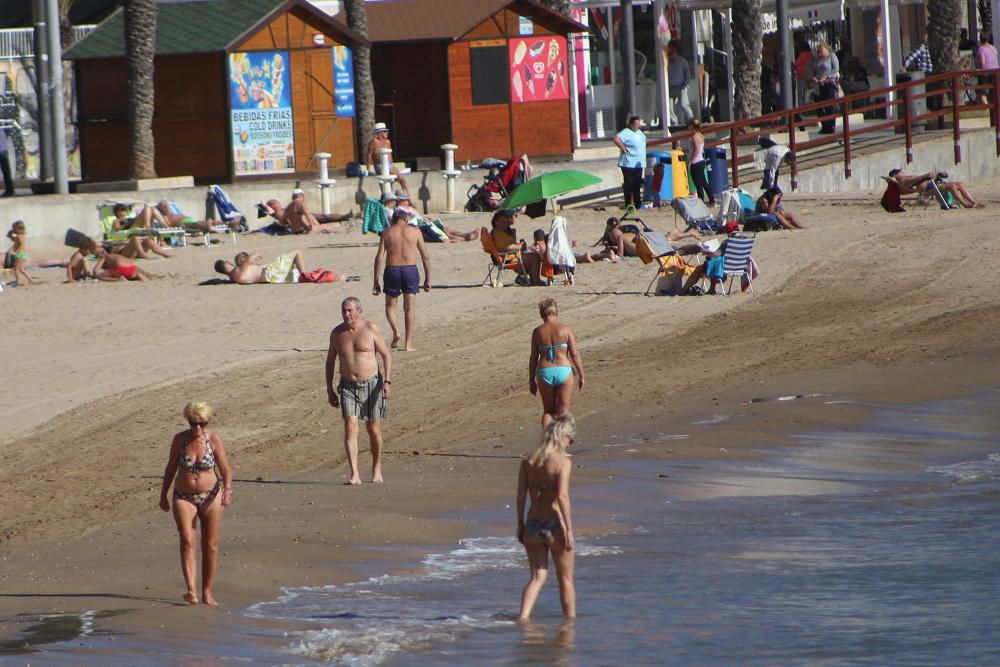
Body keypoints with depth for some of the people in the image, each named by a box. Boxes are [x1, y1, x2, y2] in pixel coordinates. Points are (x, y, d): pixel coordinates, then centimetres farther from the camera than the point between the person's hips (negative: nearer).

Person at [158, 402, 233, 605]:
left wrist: (227, 490, -28)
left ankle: (207, 592, 17)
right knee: (187, 541, -17)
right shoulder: (180, 439, -4)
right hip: (184, 497, 0)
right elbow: (170, 468, 7)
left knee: (210, 545, 5)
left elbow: (226, 469, -10)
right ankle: (191, 591, -29)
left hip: (210, 496, 0)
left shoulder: (214, 440, -8)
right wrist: (163, 495, 13)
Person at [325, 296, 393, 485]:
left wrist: (387, 381, -12)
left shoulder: (371, 329, -6)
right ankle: (354, 475, -17)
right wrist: (329, 389, 9)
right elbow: (330, 361, 12)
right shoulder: (337, 333, 2)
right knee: (350, 428, -12)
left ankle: (377, 469, 28)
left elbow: (386, 355, -2)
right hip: (348, 386, 1)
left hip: (371, 384, -1)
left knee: (373, 429, 8)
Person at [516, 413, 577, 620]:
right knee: (566, 579, 14)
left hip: (532, 524, 4)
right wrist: (569, 530, -17)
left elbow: (520, 496, 4)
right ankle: (571, 619, 23)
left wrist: (520, 525, 13)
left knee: (537, 577, 11)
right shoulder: (562, 461, -13)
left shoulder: (528, 461, 2)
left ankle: (523, 616, -6)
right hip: (554, 525, -4)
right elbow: (562, 496, -20)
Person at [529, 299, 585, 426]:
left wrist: (531, 380, 12)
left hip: (545, 372, 1)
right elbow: (575, 354, -4)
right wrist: (581, 376, 5)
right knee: (563, 411, 7)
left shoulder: (537, 332, 2)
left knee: (548, 411, 14)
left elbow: (533, 358, 4)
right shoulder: (565, 329, -2)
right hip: (563, 371, -1)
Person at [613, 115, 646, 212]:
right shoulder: (626, 133, -14)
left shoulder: (639, 132, 13)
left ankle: (638, 203, 16)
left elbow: (643, 139, 34)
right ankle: (628, 204, 0)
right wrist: (623, 149, -21)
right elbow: (617, 139, -30)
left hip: (639, 164, 8)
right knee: (628, 184, -3)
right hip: (629, 163, -8)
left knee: (637, 184, 10)